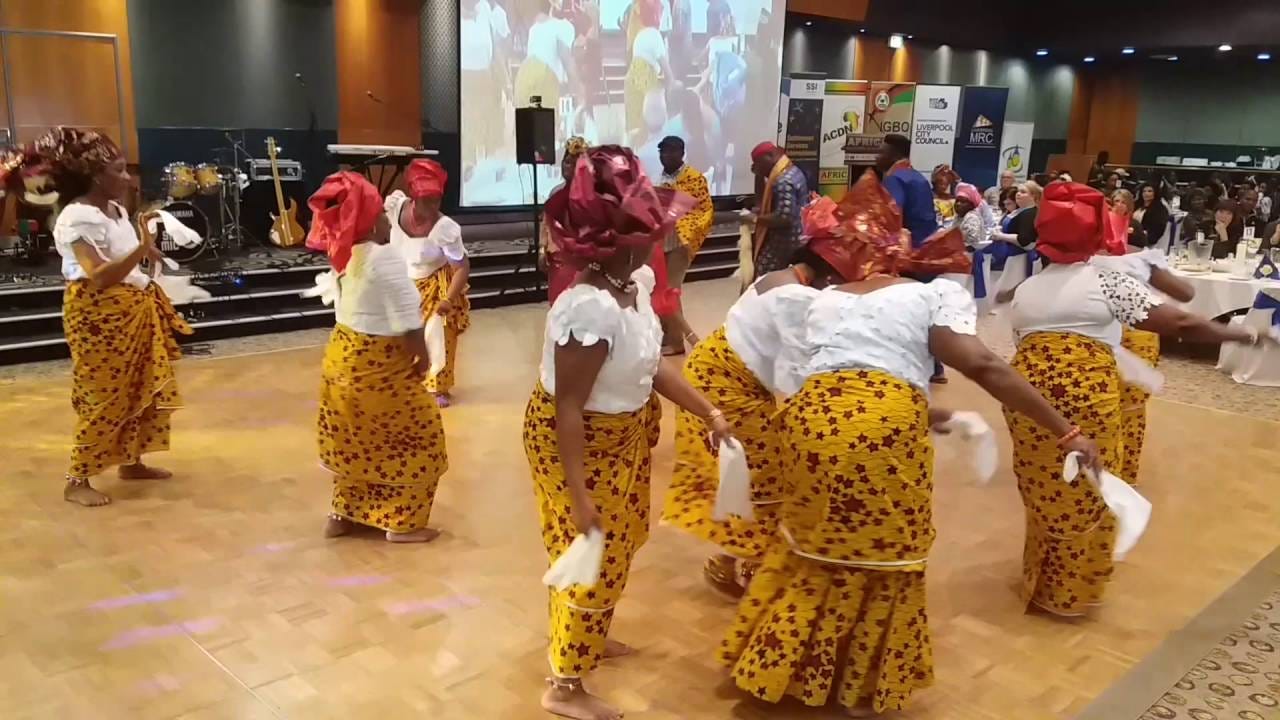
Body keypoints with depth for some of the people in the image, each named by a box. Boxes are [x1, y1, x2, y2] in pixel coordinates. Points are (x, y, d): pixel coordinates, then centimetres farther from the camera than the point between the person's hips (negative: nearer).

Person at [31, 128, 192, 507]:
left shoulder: (116, 210, 8)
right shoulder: (77, 218, -20)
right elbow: (99, 278, -31)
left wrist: (147, 252, 6)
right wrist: (141, 249, -38)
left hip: (134, 312, 9)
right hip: (99, 317, -9)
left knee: (141, 390, 15)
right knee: (104, 399, -4)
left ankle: (131, 462, 29)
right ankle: (77, 481, 7)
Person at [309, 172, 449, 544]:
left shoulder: (342, 255, 3)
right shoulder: (385, 257, -23)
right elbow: (407, 319, -23)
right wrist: (423, 357, -7)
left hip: (342, 359, 8)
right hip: (378, 366, -8)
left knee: (355, 441, 23)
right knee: (418, 436, 8)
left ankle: (342, 515, 34)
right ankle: (402, 524, 14)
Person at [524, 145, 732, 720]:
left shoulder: (636, 284, -5)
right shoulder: (592, 308, -34)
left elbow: (652, 365, 6)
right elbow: (567, 407, -30)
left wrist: (709, 413, 5)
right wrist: (578, 493, -27)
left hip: (620, 439, 9)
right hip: (579, 443, -9)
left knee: (614, 550, 26)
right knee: (591, 559, 5)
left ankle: (584, 639, 51)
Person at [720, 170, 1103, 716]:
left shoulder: (824, 300, 26)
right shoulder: (931, 294, 12)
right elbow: (984, 368, 0)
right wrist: (1066, 431, 2)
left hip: (811, 418, 5)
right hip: (885, 429, -4)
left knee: (817, 542, 23)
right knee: (881, 553, 14)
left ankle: (779, 666, 36)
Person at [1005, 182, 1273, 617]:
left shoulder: (1024, 291, 16)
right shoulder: (1106, 283, 3)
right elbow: (1181, 324, 0)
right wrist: (1239, 334, 12)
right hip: (1086, 396, -4)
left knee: (1043, 491, 20)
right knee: (1084, 496, 13)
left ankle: (1039, 582, 36)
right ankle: (1068, 593, 27)